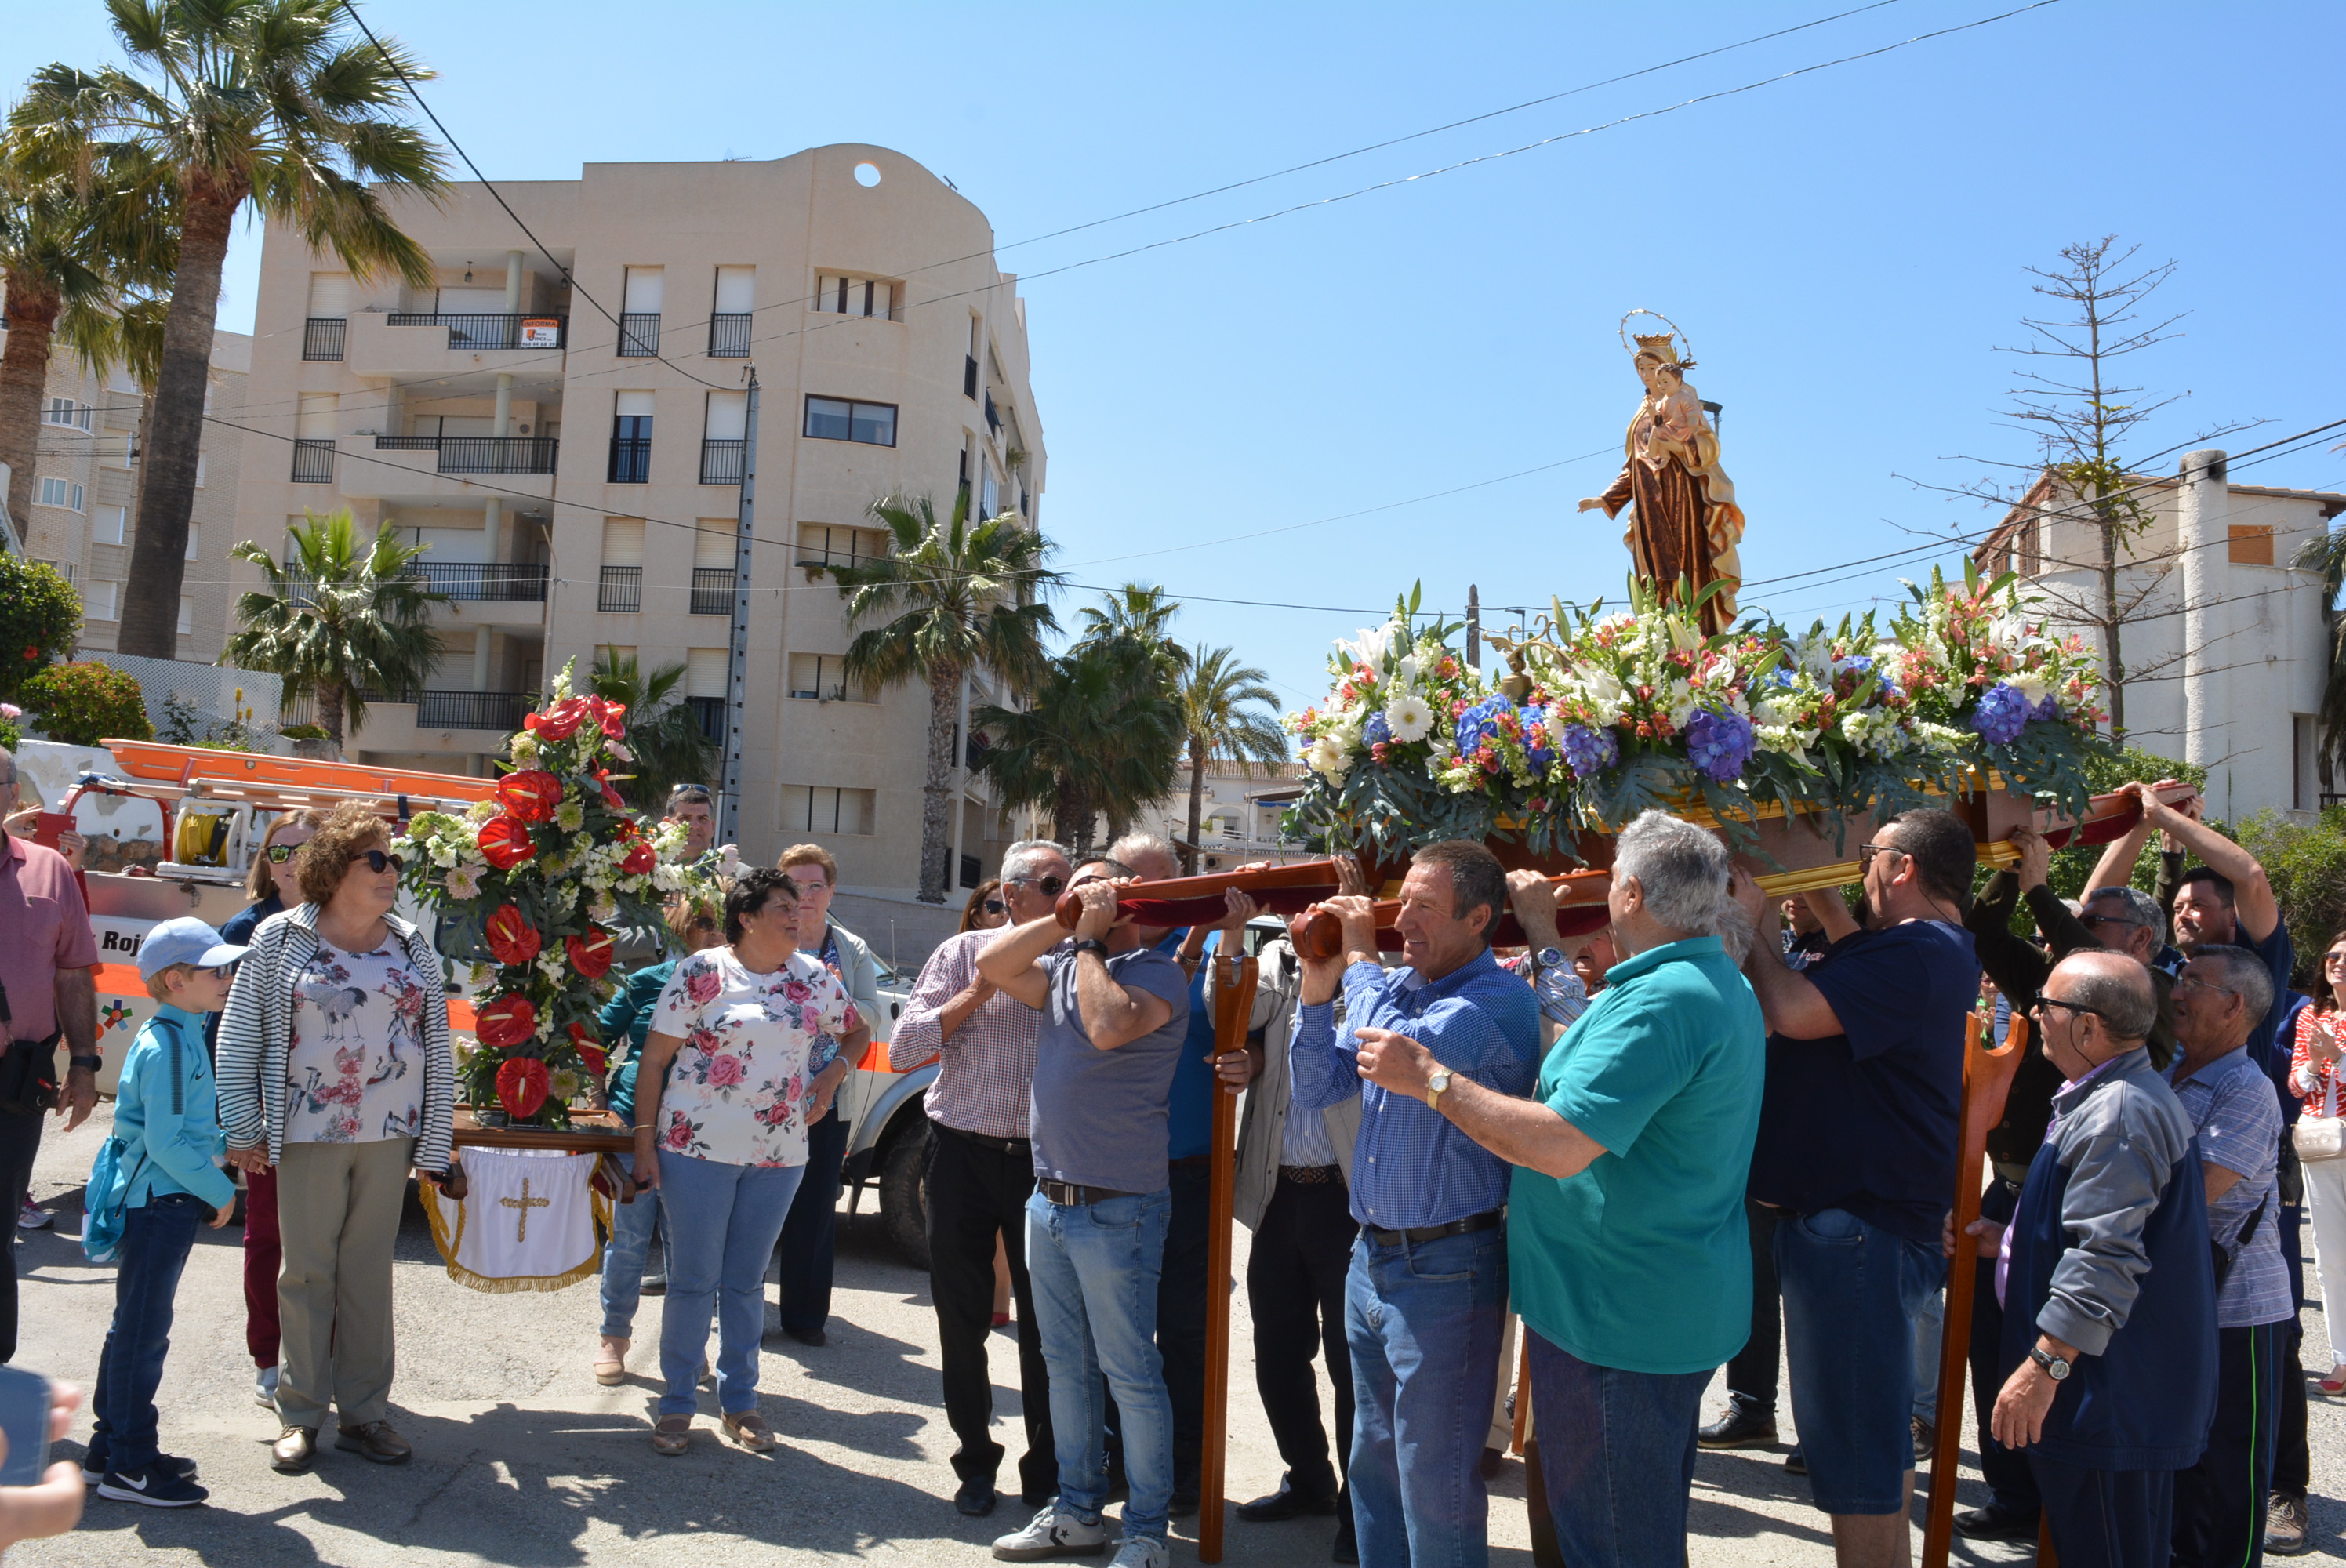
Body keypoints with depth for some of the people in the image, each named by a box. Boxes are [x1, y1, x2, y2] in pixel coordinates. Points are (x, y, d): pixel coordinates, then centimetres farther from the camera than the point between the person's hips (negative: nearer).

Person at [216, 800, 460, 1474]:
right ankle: (300, 1414, 19)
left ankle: (364, 1412, 19)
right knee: (307, 1270, 6)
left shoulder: (411, 946, 7)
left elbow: (437, 1046, 7)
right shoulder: (281, 939, -1)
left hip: (389, 1134, 2)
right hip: (309, 1134, -2)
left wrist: (435, 1142, 3)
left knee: (370, 1271, 9)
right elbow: (238, 1037, 0)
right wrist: (242, 1128, -4)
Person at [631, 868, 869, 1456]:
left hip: (780, 1154, 4)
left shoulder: (814, 977, 6)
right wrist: (644, 1142, -8)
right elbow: (654, 1059, -5)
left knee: (747, 1282, 13)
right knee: (693, 1280, 4)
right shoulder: (702, 972, -7)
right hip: (698, 1148, -3)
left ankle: (740, 1400, 25)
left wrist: (833, 1074, 1)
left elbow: (857, 1033, 20)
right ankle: (677, 1403, 19)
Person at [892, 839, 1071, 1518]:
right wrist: (977, 993, -11)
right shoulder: (964, 953, 2)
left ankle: (1047, 1473, 20)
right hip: (964, 1155, 0)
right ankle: (976, 1459, 27)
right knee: (961, 1316, 9)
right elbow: (901, 1051, -3)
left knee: (1045, 1321, 5)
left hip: (1042, 1158, 0)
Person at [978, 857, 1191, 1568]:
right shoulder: (1062, 966, 11)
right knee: (1066, 1367, 17)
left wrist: (1090, 939, -15)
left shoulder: (1157, 972, -11)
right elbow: (992, 963, -2)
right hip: (1049, 1201, 8)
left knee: (1129, 1373, 1)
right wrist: (1062, 921, -6)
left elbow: (1108, 1026, -28)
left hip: (1115, 1210, -8)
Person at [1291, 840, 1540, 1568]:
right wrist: (1318, 993, -5)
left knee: (1434, 1484, 4)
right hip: (1372, 1256, 8)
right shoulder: (1396, 986, 7)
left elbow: (1405, 1049, -31)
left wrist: (1359, 959, -16)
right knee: (1374, 1462, 20)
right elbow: (1319, 1089, 10)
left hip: (1444, 1268, -8)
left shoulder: (1501, 1001, -15)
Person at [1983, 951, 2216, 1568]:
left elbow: (2106, 1260, -28)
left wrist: (2043, 1368, -27)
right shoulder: (2137, 1096, 15)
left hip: (2110, 1399, -11)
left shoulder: (2115, 1116, -22)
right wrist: (2013, 1239, 20)